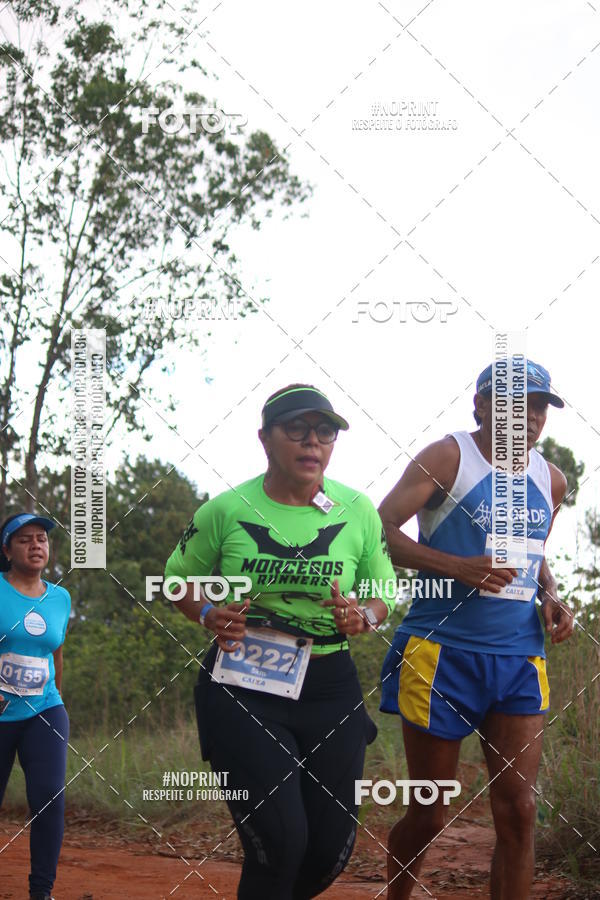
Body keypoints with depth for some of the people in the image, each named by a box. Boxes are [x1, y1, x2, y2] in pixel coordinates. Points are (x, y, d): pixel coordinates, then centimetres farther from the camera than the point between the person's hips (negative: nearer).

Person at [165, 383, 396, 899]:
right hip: (241, 685, -3)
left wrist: (364, 617, -11)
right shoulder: (226, 510, -5)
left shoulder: (358, 511, 1)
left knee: (332, 848, 4)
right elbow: (179, 580, 10)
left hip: (330, 687, 3)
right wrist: (208, 614, -10)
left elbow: (385, 593, 11)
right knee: (280, 840, -15)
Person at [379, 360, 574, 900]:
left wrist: (551, 597, 7)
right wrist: (458, 567, -23)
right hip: (442, 653, -5)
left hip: (520, 660, 5)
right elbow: (379, 531, -12)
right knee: (429, 814, 4)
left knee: (518, 810, -4)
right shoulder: (448, 458, -5)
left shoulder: (550, 480, 13)